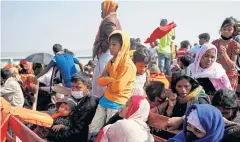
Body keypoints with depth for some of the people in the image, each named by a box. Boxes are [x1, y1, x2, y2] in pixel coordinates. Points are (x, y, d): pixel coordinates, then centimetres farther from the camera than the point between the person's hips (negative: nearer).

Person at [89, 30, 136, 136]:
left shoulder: (128, 66, -17)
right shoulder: (111, 61, 8)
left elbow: (117, 87, -24)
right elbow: (100, 81, 5)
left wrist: (108, 80, -4)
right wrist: (112, 80, -14)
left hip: (116, 104, -7)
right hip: (105, 99, 7)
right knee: (92, 130, 8)